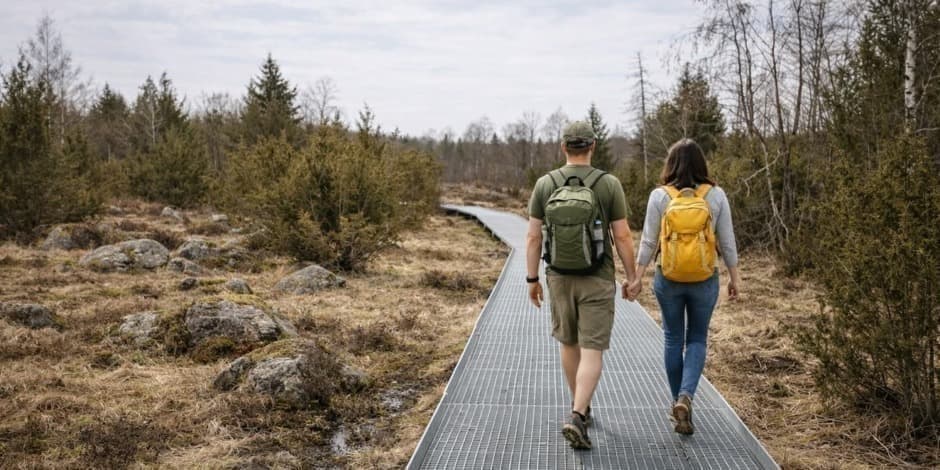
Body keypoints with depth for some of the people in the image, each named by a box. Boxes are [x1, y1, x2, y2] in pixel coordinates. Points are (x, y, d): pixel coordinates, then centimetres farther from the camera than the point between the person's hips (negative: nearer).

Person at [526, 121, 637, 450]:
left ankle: (580, 408, 33)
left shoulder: (544, 184, -3)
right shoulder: (609, 184, -8)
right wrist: (631, 277, 4)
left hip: (559, 277, 3)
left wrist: (532, 280, 6)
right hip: (597, 280, -3)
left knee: (569, 342, 21)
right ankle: (577, 418, -17)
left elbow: (533, 237, -3)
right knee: (592, 352, -1)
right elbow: (623, 237, -8)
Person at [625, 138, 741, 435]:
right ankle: (686, 396, -8)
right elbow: (727, 242, -1)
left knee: (673, 339, 15)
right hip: (705, 280, 0)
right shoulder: (715, 195, -4)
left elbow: (648, 241, -6)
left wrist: (638, 277, 1)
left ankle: (678, 400, 23)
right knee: (697, 339, 13)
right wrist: (734, 277, 8)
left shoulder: (660, 196, -7)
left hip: (668, 279, 0)